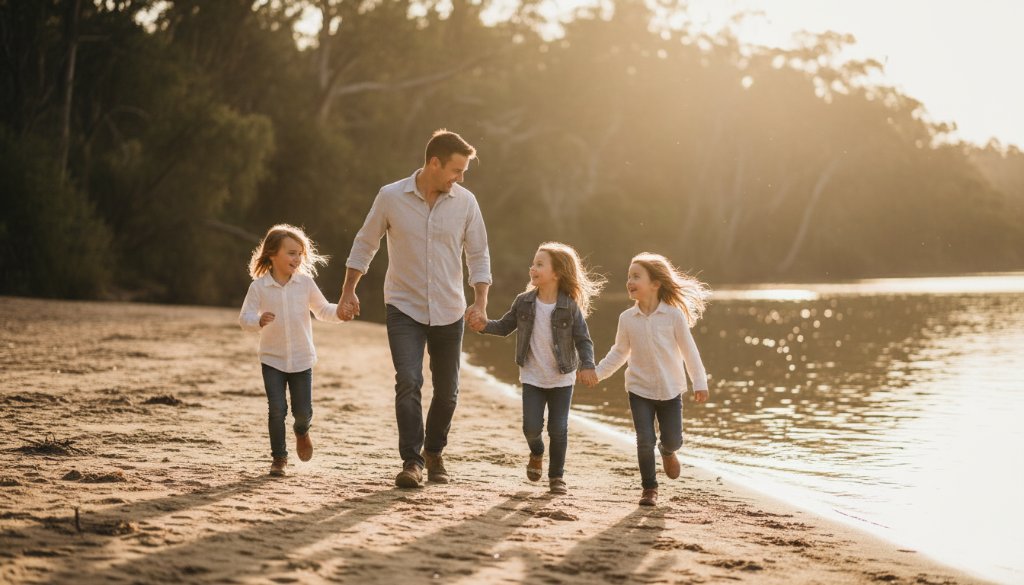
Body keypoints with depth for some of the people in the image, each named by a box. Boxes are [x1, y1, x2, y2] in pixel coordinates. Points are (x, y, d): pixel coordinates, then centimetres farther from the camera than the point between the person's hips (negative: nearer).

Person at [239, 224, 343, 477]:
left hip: (302, 359, 1)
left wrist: (340, 311, -14)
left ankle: (301, 431, 40)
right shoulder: (259, 287, -8)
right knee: (277, 409, -6)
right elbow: (244, 317, -10)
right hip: (272, 359, -1)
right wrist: (259, 321, -32)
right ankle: (279, 458, 10)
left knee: (303, 410, 4)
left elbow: (322, 310, 6)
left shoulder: (305, 283, -2)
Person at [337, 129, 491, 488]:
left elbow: (478, 255, 4)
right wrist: (348, 292, 3)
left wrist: (480, 302, -8)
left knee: (447, 391, 10)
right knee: (408, 382, -18)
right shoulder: (391, 197, -8)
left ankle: (434, 453, 32)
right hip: (404, 309, -2)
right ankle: (412, 462, -13)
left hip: (448, 312, 3)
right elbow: (364, 245, 5)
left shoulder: (465, 202, -3)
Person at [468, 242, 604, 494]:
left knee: (558, 429, 1)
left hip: (562, 379, -2)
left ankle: (556, 475, 19)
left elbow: (583, 339, -10)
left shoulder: (570, 307, -13)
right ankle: (536, 453, 31)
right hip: (532, 377, 2)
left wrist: (587, 365, -24)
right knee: (531, 426, -3)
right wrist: (485, 326, -11)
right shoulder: (524, 302, -5)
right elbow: (505, 326, 7)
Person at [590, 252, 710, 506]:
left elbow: (689, 350, -6)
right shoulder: (627, 318, -5)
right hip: (639, 389, 1)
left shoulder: (674, 315, -12)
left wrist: (699, 382, -5)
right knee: (645, 441, -4)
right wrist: (598, 372, -2)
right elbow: (619, 352, 6)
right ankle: (649, 488, 13)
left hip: (670, 390, -1)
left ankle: (667, 452, 43)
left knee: (673, 440, 6)